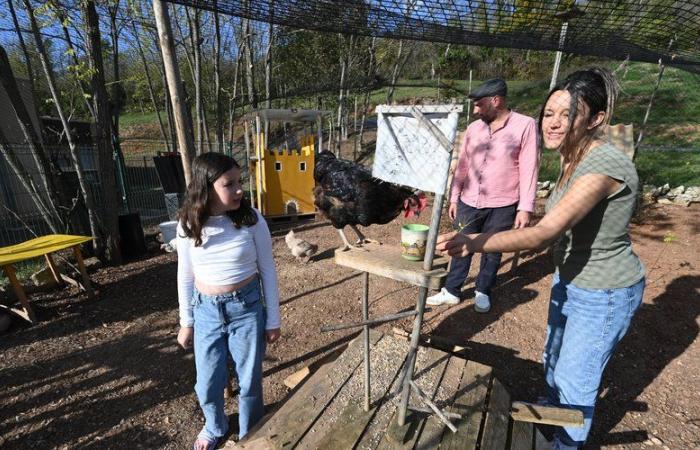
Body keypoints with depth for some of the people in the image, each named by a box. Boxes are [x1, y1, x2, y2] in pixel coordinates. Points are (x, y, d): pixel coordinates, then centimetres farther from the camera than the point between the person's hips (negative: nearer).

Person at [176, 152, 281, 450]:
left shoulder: (251, 219, -14)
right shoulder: (188, 225, -8)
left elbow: (267, 271, -7)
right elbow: (185, 276, 4)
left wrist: (272, 320, -3)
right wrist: (186, 322, 10)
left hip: (247, 307, -2)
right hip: (207, 310, 2)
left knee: (249, 380, 15)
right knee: (208, 383, 18)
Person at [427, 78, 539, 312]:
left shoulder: (525, 125, -6)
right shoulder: (473, 128, 7)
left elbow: (529, 169, -7)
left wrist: (525, 207, -10)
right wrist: (454, 197, 11)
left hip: (502, 206, -3)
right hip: (469, 202, 4)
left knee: (492, 251, 13)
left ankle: (483, 291, 32)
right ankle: (451, 291, 25)